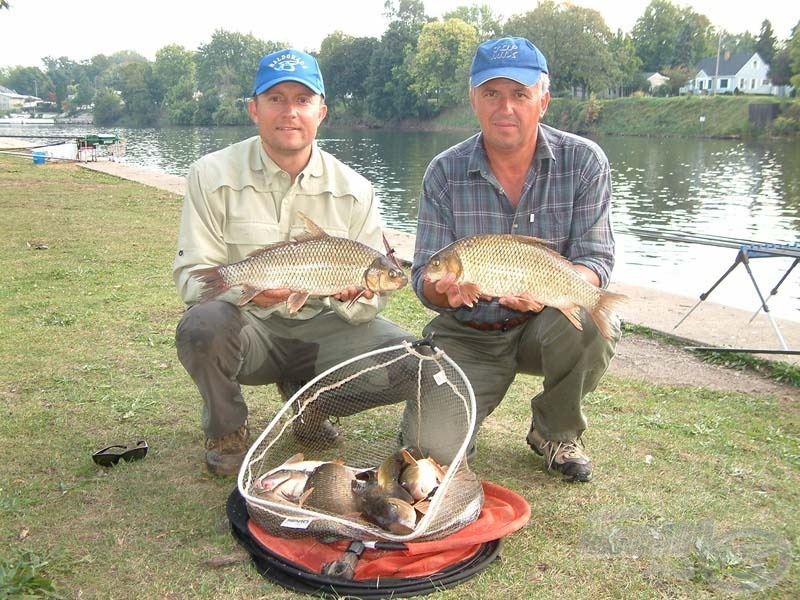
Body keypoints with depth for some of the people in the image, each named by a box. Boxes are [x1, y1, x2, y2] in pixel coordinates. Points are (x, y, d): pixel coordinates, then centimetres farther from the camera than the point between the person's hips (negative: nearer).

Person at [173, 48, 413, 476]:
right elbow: (191, 276, -11)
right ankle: (226, 431, -1)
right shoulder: (212, 175, -7)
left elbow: (375, 295, -2)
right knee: (202, 325, -35)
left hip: (320, 328, 2)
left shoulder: (355, 190, -2)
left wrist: (352, 296, -27)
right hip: (248, 328, -2)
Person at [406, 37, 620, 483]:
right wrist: (445, 288, -33)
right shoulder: (444, 173, -8)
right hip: (468, 335, 0)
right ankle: (481, 396, 19)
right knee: (431, 445, -19)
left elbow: (596, 259, -13)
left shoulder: (584, 162, -9)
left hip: (543, 325, 1)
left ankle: (555, 432, -2)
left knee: (595, 324, -33)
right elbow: (424, 279, -8)